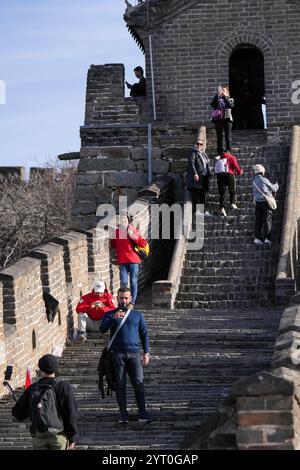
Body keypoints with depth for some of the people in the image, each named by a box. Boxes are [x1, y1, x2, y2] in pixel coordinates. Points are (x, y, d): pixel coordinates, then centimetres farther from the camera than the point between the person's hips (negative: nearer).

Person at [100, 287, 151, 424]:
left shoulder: (137, 315, 16)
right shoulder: (110, 314, 11)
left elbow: (144, 335, 18)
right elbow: (102, 329, -6)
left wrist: (146, 353, 8)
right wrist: (114, 318, -21)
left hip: (134, 353, 1)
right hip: (117, 354, -1)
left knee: (139, 384, -8)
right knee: (120, 385, -1)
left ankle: (143, 413, -6)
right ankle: (123, 414, 4)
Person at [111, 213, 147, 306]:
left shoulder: (133, 230, 0)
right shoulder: (116, 232, 8)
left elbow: (144, 243, -6)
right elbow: (113, 245, 22)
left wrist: (133, 236, -16)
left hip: (133, 260, -2)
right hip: (122, 261, 2)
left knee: (133, 282, 0)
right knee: (123, 282, -4)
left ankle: (132, 302, 5)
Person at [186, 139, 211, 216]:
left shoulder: (203, 154, 21)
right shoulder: (193, 153, 0)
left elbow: (207, 164, 24)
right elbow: (191, 163, -11)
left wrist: (208, 174, 16)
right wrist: (195, 173, -21)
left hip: (204, 176, 7)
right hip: (196, 176, -7)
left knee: (203, 193, 6)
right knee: (196, 193, -10)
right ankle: (196, 209, -13)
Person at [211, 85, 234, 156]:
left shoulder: (230, 99, 10)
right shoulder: (217, 99, 12)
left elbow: (231, 106, -12)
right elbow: (212, 104, -8)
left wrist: (225, 97, -11)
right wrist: (217, 96, -13)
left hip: (227, 119, -1)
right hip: (218, 119, 1)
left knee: (228, 137, -2)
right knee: (219, 137, 1)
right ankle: (219, 153, 4)